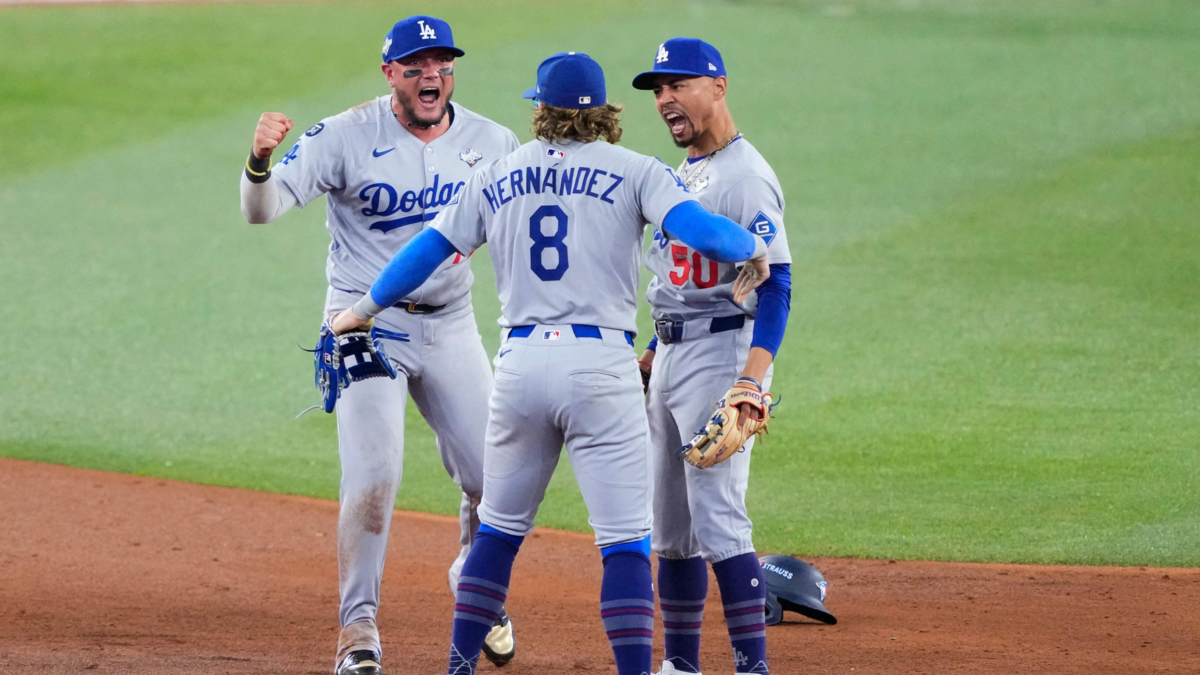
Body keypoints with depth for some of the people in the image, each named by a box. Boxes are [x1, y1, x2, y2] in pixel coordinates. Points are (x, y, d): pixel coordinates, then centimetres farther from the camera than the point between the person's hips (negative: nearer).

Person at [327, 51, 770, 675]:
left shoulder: (496, 178, 11)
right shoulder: (634, 173, -1)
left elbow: (429, 248, 17)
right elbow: (699, 231, -14)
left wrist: (364, 308, 29)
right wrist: (754, 247, 6)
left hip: (520, 361, 4)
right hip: (602, 363, -4)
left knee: (499, 528, 18)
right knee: (625, 540, -3)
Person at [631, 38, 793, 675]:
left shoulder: (745, 175, -14)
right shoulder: (680, 174, 16)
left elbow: (774, 284, -22)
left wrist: (752, 379, -31)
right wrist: (652, 355, 24)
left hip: (723, 352, -10)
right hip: (669, 356, 10)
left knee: (717, 519, -15)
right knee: (670, 522, 12)